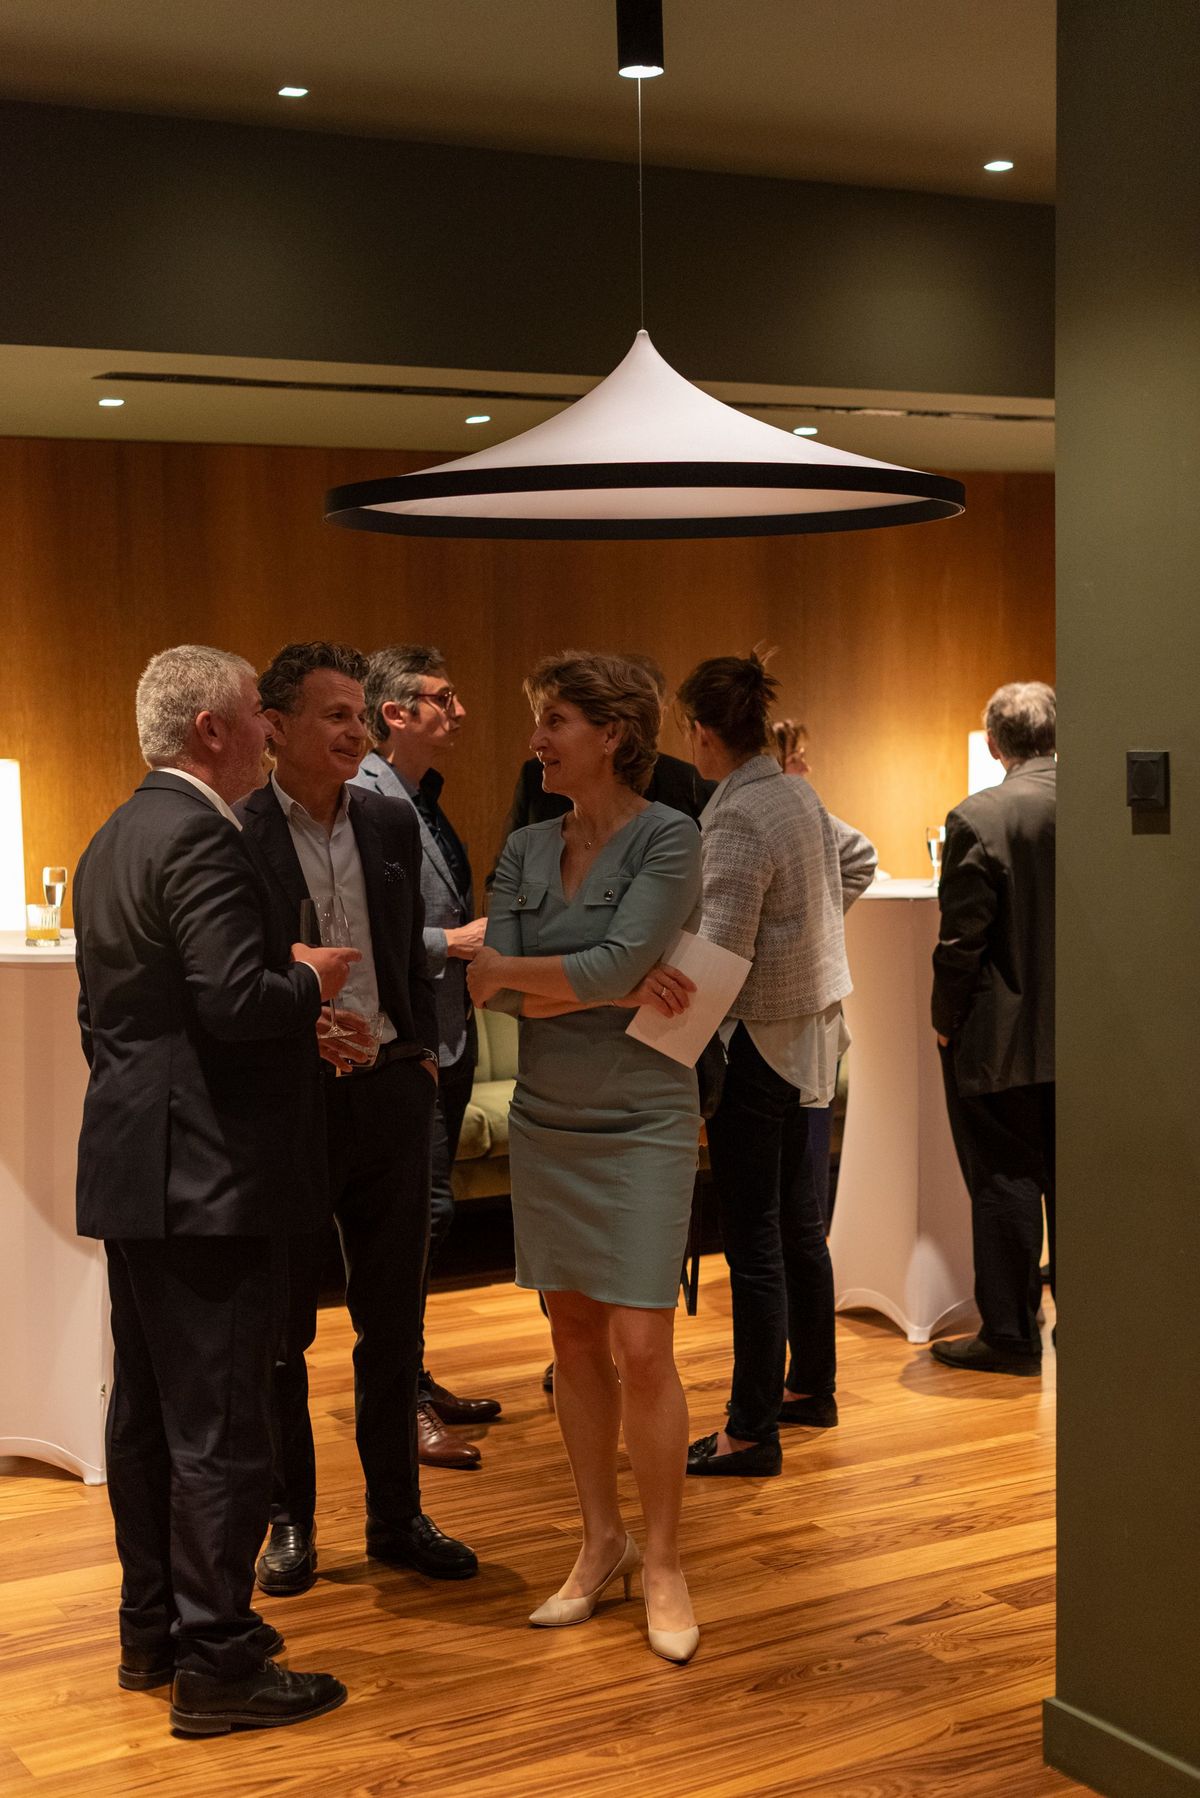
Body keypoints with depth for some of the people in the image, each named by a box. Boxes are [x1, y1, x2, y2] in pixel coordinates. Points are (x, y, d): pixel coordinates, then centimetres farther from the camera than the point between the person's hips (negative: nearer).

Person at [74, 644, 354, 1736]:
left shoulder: (114, 840, 15)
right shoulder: (200, 838, -17)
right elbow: (234, 999, -26)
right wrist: (312, 982, -8)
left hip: (132, 1170, 10)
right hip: (206, 1175, -10)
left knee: (148, 1411, 17)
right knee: (221, 1426, -3)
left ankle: (152, 1630, 28)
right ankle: (215, 1664, 5)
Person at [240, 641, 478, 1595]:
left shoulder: (392, 823, 6)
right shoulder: (235, 836, -10)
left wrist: (423, 1052, 10)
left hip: (390, 1092, 5)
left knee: (394, 1319, 13)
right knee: (282, 1323, 8)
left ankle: (397, 1513, 26)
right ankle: (290, 1521, 23)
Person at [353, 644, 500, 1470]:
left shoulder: (424, 800, 16)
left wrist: (485, 936, 9)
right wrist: (453, 943, -22)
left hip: (445, 1038, 10)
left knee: (423, 1213, 15)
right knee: (422, 1209, -8)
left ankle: (414, 1383, 26)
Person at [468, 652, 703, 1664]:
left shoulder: (667, 840, -10)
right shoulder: (526, 849, 6)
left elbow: (613, 963, -22)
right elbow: (493, 992, -4)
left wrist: (507, 968, -8)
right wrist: (614, 989, -16)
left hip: (639, 1122, -5)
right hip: (545, 1118, 6)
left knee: (642, 1347, -6)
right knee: (576, 1338, 10)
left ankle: (662, 1562, 8)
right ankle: (601, 1542, 22)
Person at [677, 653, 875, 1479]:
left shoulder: (735, 822, -20)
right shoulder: (798, 794, 7)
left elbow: (720, 957, -22)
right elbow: (859, 860, 25)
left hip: (759, 1038, -9)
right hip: (811, 1029, 9)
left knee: (753, 1239, -4)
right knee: (798, 1220, 19)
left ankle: (752, 1432, 2)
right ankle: (812, 1387, 32)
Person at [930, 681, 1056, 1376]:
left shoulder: (978, 818, -16)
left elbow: (961, 937, -15)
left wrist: (946, 1020, -3)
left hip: (1004, 1036, -5)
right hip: (1083, 1031, 5)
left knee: (1005, 1182, 4)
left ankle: (1010, 1332, 10)